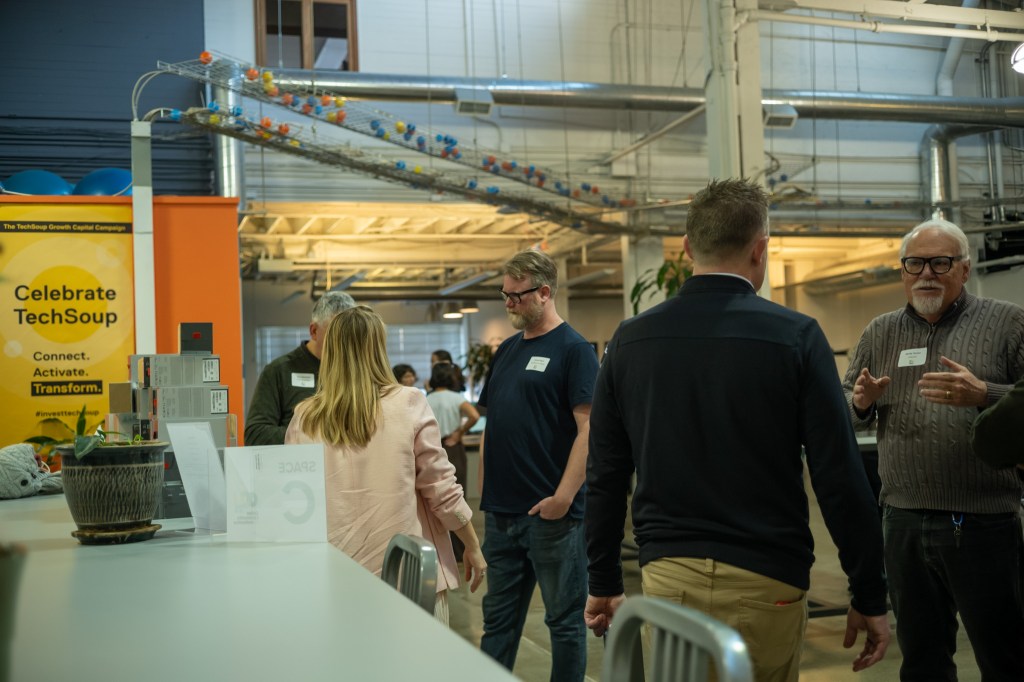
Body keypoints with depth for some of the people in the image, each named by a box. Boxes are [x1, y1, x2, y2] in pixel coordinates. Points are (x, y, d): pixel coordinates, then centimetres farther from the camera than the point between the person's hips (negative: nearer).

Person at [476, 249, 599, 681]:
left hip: (550, 513, -7)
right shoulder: (507, 350, 14)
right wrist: (486, 489, 12)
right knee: (498, 619, 15)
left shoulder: (573, 349, -8)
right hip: (500, 511, 7)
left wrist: (563, 497, -21)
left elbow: (589, 427, -15)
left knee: (564, 620, 6)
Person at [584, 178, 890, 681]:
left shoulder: (629, 340, 2)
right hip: (762, 582, -2)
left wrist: (604, 583, 15)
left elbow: (605, 478, 6)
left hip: (666, 576, 3)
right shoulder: (794, 337, -8)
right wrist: (869, 597, 1)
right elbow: (839, 478, -9)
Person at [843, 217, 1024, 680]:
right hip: (904, 523, 4)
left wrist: (983, 394, -21)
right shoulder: (880, 333, 11)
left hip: (984, 523, -4)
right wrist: (861, 402, -6)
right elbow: (846, 411, 16)